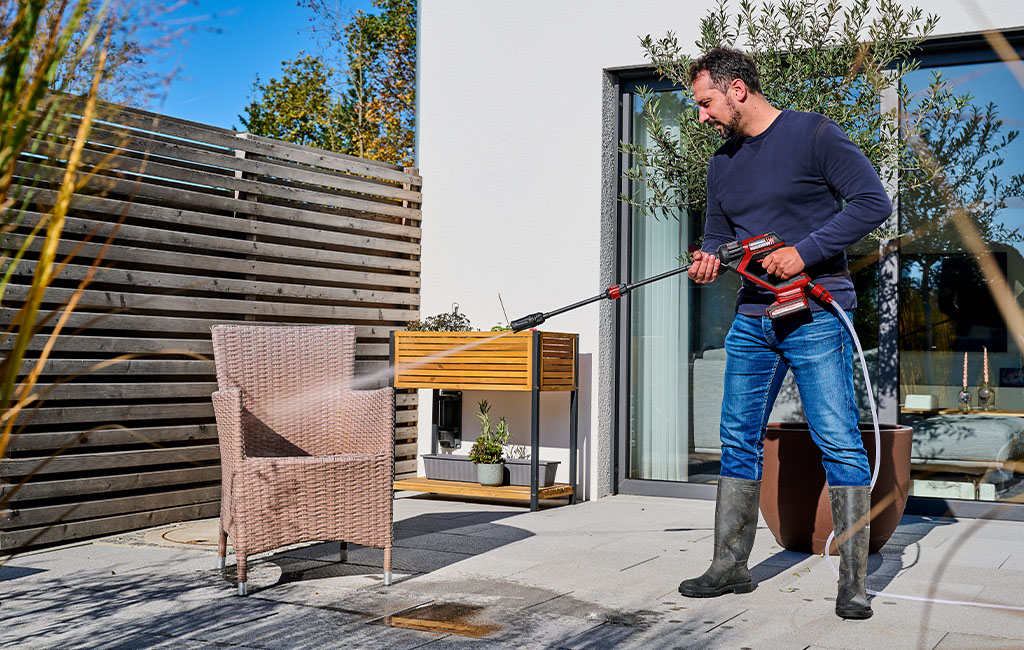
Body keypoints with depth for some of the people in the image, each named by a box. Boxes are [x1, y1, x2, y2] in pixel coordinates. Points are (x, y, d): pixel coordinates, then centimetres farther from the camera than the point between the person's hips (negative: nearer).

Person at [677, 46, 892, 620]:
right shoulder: (722, 164, 16)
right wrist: (708, 262, -1)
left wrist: (804, 252, -18)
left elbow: (873, 202, -11)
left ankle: (853, 582, -2)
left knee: (838, 441, -8)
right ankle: (731, 566, 17)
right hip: (752, 319, 7)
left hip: (817, 314, -7)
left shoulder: (814, 133, -4)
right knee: (739, 439, 7)